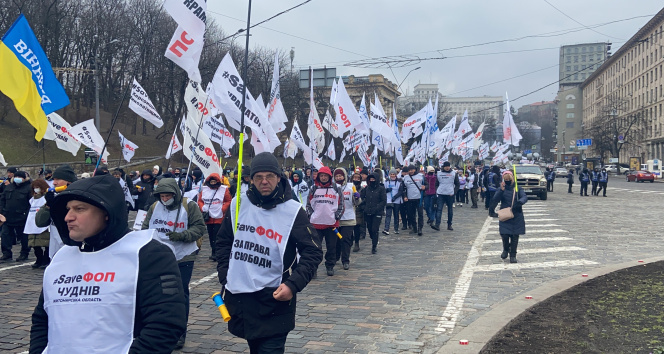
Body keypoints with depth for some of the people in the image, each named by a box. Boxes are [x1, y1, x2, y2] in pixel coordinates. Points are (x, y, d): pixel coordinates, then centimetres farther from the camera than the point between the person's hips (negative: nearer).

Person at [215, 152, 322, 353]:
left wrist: (293, 285, -18)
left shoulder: (293, 211, -9)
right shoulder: (238, 205, 2)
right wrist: (225, 278, 4)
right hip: (238, 297, 4)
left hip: (274, 300, -4)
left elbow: (313, 252, -7)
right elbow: (223, 243, 13)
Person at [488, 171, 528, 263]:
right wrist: (501, 191, -21)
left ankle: (513, 255, 14)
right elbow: (494, 200, -9)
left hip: (517, 217, 0)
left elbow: (525, 197, -11)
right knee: (504, 235, -6)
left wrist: (519, 202, -32)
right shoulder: (501, 189, 3)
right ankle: (506, 250, 25)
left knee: (515, 236, 1)